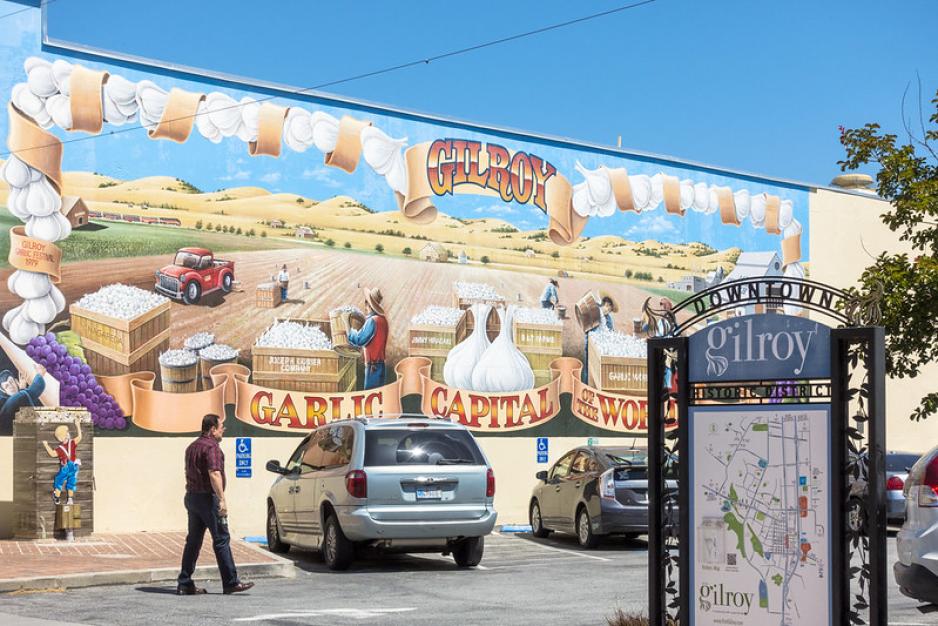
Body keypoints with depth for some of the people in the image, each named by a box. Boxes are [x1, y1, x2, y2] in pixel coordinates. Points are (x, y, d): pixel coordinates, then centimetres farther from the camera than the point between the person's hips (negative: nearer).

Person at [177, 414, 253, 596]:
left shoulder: (192, 447, 17)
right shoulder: (211, 447, -13)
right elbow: (214, 474, -24)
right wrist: (222, 500, -25)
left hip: (191, 497, 9)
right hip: (208, 498, -9)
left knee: (193, 541, 10)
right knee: (221, 540, -6)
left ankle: (184, 584, 9)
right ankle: (230, 582, -5)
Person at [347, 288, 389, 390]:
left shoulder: (372, 321, -18)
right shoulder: (382, 319, 10)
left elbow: (358, 340, -20)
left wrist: (347, 324, -12)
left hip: (373, 365, -9)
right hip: (379, 363, 9)